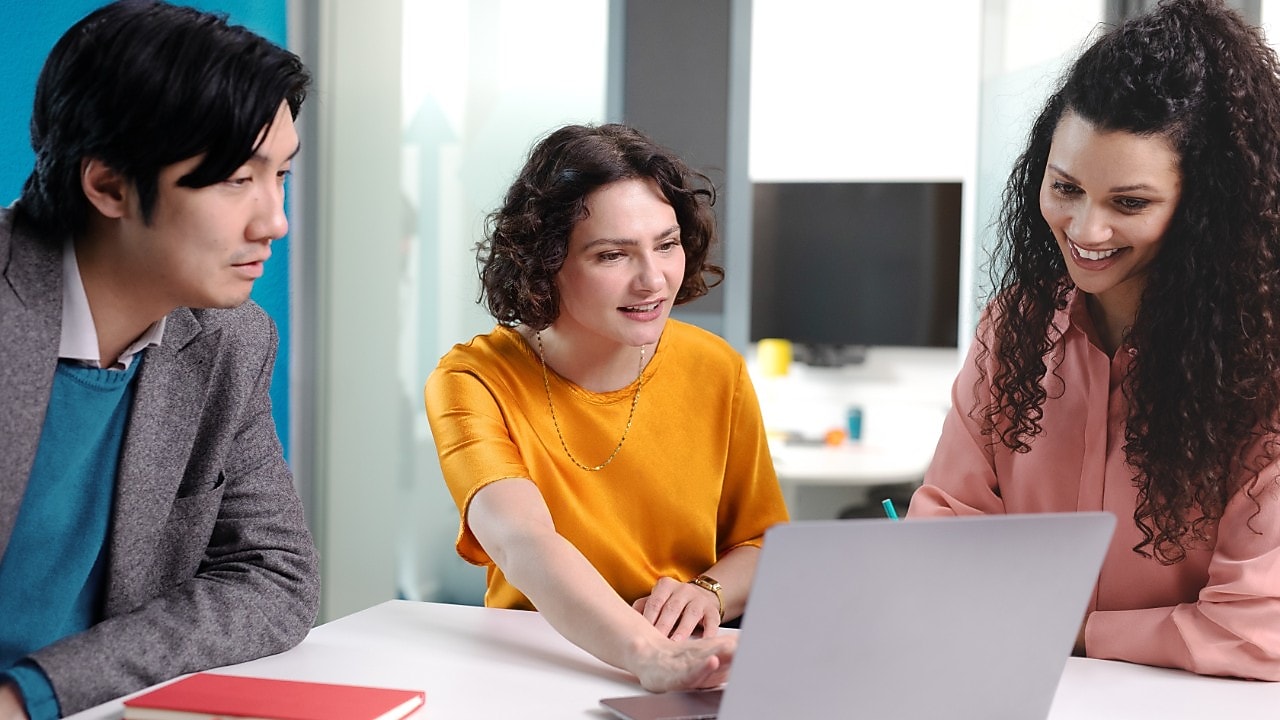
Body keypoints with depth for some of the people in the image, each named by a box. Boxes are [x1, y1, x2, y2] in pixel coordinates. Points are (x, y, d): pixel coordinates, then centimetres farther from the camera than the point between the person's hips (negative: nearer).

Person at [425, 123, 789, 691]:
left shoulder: (716, 372, 0)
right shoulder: (472, 383, -10)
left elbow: (762, 544, 9)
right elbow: (523, 545, -26)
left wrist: (707, 590, -12)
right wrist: (650, 655, -41)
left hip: (696, 683, 1)